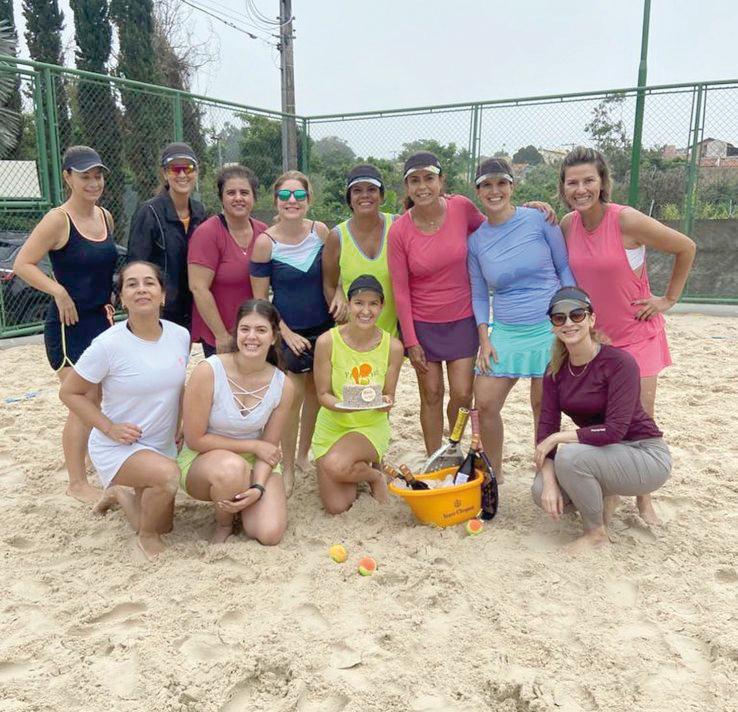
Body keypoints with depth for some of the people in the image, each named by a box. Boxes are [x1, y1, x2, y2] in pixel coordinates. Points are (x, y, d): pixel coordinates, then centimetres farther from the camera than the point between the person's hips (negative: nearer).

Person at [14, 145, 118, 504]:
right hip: (69, 326, -7)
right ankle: (77, 484, 12)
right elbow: (22, 264, -16)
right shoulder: (58, 220, -14)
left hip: (101, 320, 7)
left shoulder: (105, 217, 6)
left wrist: (105, 299, 11)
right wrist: (58, 291, -25)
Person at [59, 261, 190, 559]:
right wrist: (109, 427, -19)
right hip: (116, 447, -5)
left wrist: (179, 427, 4)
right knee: (167, 474, -36)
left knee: (162, 523, 16)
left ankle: (119, 493, 46)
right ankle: (147, 536, -4)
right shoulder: (109, 344, -22)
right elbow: (69, 392, -11)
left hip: (163, 445, 6)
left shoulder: (180, 336, -8)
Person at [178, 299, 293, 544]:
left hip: (254, 463, 3)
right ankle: (223, 524, -4)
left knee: (270, 534, -18)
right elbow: (195, 439, -15)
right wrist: (253, 445, -15)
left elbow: (269, 447, -4)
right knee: (232, 467, -38)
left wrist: (257, 488, -22)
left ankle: (238, 500, 16)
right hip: (202, 460, -2)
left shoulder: (282, 386, -11)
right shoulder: (208, 371, -22)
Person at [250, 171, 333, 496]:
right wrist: (286, 334, -12)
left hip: (323, 325, 4)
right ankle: (287, 468, 16)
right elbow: (260, 298, -9)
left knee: (316, 391, 13)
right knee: (293, 397, -2)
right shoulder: (265, 243, -14)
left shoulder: (320, 231, -5)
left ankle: (304, 454, 35)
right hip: (289, 331, -4)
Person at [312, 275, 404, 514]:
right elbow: (323, 394, -10)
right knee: (336, 506, -6)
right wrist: (343, 405, -31)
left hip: (372, 426, -1)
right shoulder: (327, 342, -17)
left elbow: (388, 395, -3)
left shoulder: (393, 347, -13)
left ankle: (374, 474, 4)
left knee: (335, 465, -32)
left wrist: (386, 402, -28)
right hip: (332, 426, 1)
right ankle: (359, 464, 27)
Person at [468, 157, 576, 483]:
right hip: (505, 332, 3)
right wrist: (484, 339, 1)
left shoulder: (539, 219, -4)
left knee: (543, 406, 4)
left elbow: (565, 267, 2)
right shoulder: (476, 240, 4)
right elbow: (479, 295, 10)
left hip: (550, 327, -3)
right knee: (485, 404, 1)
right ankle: (494, 473, 22)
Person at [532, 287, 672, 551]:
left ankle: (597, 533, -7)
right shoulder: (556, 370, -2)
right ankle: (603, 495, 14)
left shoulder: (618, 361, -21)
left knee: (570, 456, -31)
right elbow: (546, 425, -8)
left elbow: (615, 430, -28)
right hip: (603, 454, 6)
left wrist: (558, 437, -21)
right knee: (542, 491, -17)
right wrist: (550, 482, -20)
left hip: (647, 457, -6)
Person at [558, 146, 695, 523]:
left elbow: (686, 248, -5)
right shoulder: (568, 224, -3)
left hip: (637, 336, -4)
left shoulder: (628, 221, -18)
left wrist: (668, 299, -4)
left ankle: (644, 499, 20)